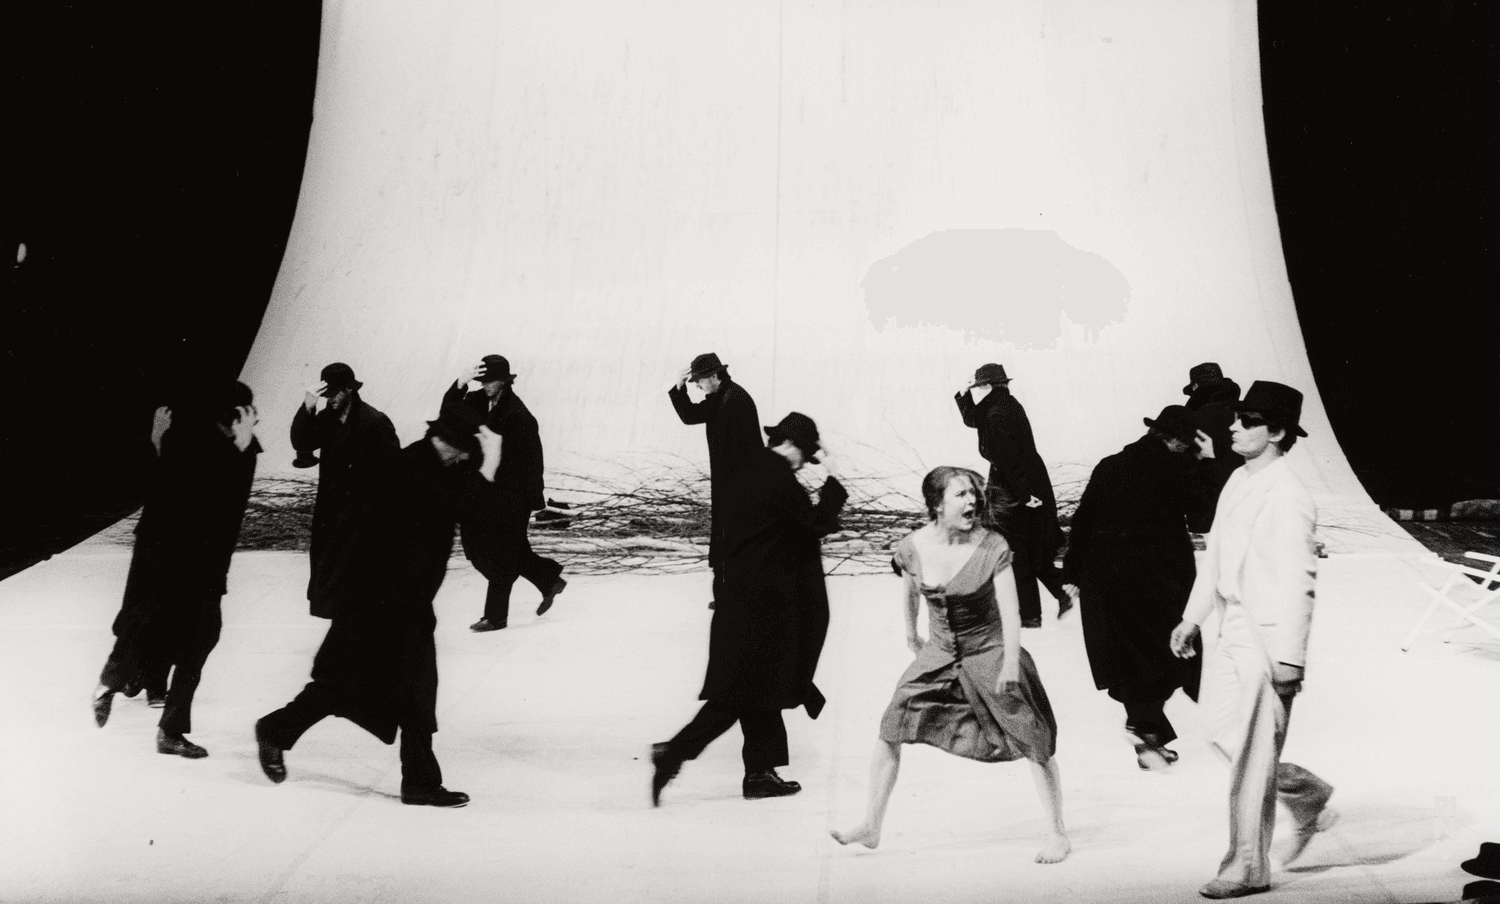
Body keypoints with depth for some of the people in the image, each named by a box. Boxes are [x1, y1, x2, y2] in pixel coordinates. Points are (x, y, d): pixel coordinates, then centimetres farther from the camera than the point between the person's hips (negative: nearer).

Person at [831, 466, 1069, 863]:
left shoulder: (992, 547, -18)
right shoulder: (912, 547, -8)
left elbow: (1010, 608, -22)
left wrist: (1011, 664, -31)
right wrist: (911, 631, 26)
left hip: (990, 654, -3)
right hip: (938, 655, 3)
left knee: (1033, 741, -6)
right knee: (890, 729, -3)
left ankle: (1058, 834, 9)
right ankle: (872, 825, 11)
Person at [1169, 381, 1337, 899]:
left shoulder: (1287, 498, -17)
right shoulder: (1238, 482, 9)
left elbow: (1298, 583, -19)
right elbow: (1214, 556, 17)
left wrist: (1289, 657, -20)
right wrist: (1192, 618, 20)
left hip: (1268, 640, -9)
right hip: (1233, 631, 9)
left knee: (1251, 757, -1)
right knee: (1226, 737, 15)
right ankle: (1309, 800, 35)